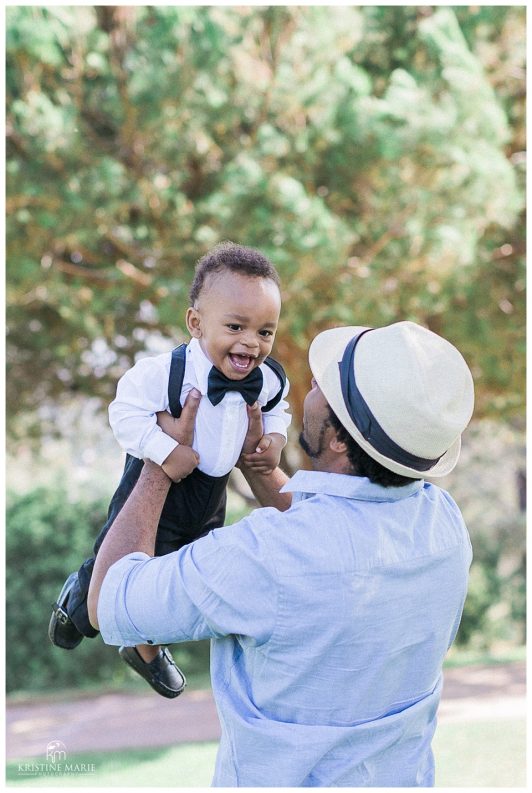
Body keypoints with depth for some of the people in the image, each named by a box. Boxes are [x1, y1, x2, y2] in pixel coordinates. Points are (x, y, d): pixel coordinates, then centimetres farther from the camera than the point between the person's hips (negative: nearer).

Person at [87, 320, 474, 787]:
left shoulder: (265, 554, -34)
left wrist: (159, 467, -8)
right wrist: (254, 462, 10)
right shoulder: (443, 519, -15)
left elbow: (108, 603, -17)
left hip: (281, 776, -5)